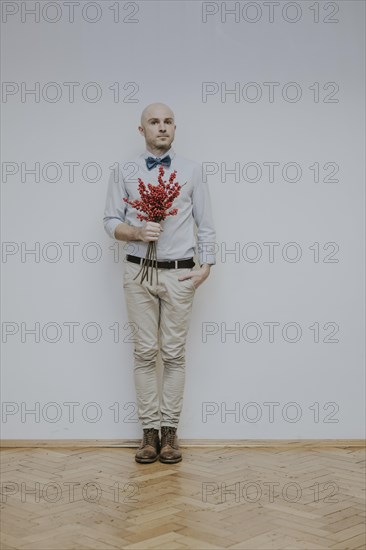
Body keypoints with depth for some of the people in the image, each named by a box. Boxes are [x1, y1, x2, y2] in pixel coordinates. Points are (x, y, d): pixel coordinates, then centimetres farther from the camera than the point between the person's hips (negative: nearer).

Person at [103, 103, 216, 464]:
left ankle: (170, 430, 11)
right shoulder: (125, 173, 7)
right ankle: (150, 431, 10)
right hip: (139, 272, 0)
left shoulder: (191, 171, 7)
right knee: (145, 353, 2)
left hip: (179, 274, 0)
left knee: (174, 354, 2)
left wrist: (206, 266, -4)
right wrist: (138, 232, -15)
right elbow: (110, 221, 4)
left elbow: (206, 224, 6)